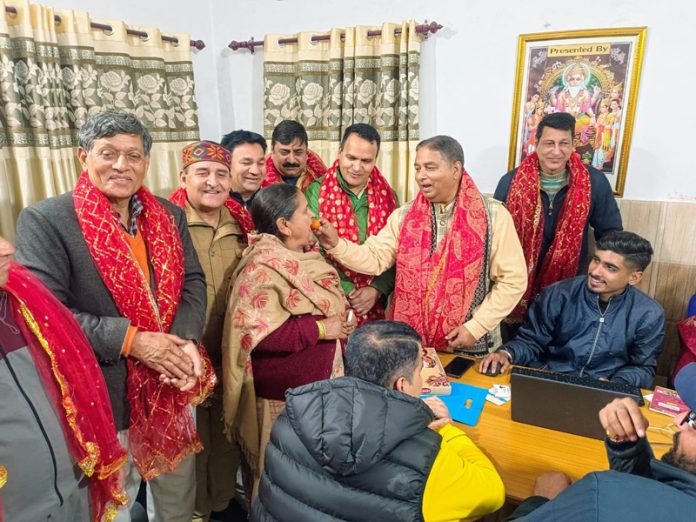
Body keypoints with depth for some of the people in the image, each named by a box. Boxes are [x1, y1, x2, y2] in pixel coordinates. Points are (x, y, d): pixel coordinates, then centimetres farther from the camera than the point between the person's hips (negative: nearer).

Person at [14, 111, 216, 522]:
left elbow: (193, 282, 0)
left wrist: (187, 342, -17)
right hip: (104, 395, -4)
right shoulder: (45, 220, -12)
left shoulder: (169, 215, 3)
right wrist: (130, 340, -23)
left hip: (172, 385, 5)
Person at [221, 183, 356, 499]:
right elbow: (256, 331, -29)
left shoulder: (305, 257, 5)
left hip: (315, 384, 8)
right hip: (281, 394, -8)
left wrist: (340, 322, 1)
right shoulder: (261, 269, -21)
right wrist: (319, 329, -23)